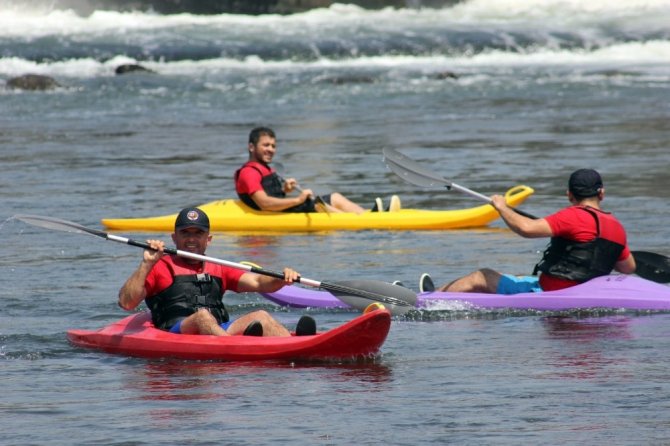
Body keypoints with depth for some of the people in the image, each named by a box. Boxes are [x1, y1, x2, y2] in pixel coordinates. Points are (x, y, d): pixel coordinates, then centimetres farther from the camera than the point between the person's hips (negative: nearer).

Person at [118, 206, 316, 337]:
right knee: (203, 316, -35)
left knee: (260, 317, -19)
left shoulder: (218, 270, 30)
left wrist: (282, 278, -4)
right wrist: (146, 264, -6)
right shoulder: (160, 267, 16)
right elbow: (126, 303, 2)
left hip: (222, 332, 5)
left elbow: (257, 282, 17)